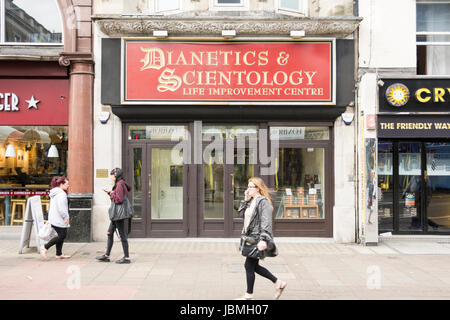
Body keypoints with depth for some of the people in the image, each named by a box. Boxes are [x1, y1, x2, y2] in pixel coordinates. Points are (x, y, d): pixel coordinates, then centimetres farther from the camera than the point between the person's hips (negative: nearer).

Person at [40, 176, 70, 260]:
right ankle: (45, 247, 0)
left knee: (62, 235, 13)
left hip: (53, 218, 10)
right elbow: (61, 208, -23)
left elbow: (52, 207, 20)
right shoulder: (61, 194, -17)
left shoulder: (54, 193, 15)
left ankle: (59, 254, 17)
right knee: (62, 235, -2)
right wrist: (66, 217, -12)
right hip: (59, 220, -10)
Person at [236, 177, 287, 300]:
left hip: (257, 239, -10)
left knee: (249, 266, -2)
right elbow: (242, 214, 15)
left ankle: (249, 296, 12)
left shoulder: (263, 202, -15)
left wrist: (263, 239, -27)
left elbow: (266, 223, -21)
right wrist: (245, 200, 6)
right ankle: (278, 283, 24)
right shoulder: (251, 201, 14)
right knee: (254, 267, 15)